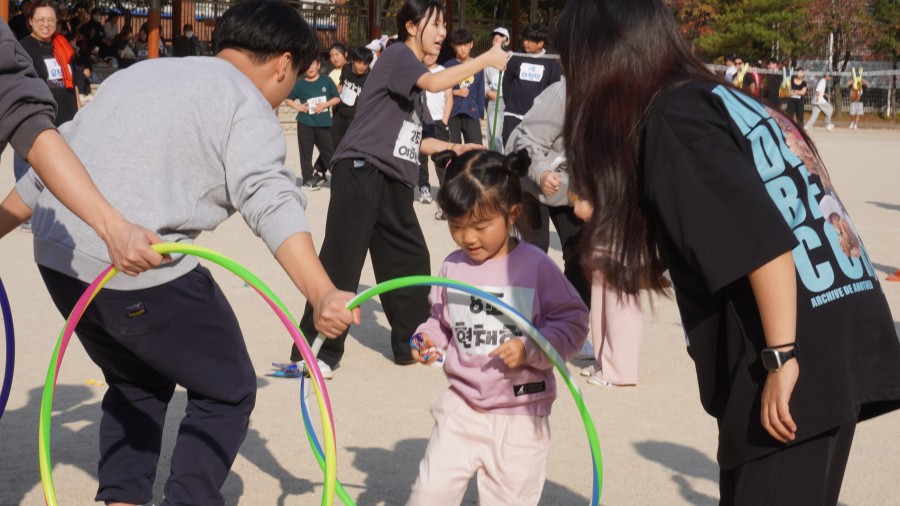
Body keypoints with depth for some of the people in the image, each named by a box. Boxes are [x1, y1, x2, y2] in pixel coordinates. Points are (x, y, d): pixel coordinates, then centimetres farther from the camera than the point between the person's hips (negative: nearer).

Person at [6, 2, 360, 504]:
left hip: (58, 254, 8)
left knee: (137, 383, 28)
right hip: (141, 266, -8)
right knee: (227, 391, 11)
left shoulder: (141, 73, 24)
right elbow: (271, 203, -18)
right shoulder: (246, 105, 0)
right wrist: (322, 295, -31)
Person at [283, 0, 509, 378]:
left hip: (394, 181, 9)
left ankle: (412, 345, 22)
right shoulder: (397, 55, -5)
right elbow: (435, 83, -23)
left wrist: (454, 148, 10)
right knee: (341, 262, -10)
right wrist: (486, 60, -16)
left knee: (409, 258, 11)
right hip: (361, 170, -9)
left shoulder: (414, 82, 21)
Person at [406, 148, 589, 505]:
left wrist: (530, 349, -21)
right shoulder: (453, 267, 1)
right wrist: (428, 339, -5)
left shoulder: (536, 267, -11)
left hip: (520, 413, -3)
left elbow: (573, 323, -8)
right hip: (461, 405, 3)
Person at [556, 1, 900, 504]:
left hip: (802, 365, -9)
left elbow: (764, 240, -18)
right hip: (844, 348, 9)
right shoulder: (722, 99, 17)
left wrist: (781, 358, -18)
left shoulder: (672, 119, -9)